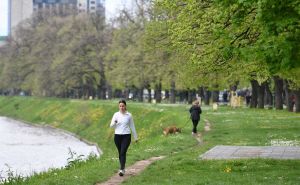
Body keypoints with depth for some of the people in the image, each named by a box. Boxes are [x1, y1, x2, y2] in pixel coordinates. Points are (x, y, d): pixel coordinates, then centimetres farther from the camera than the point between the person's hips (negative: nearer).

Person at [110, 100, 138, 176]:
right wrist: (114, 123, -22)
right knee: (120, 153, 11)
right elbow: (111, 125, 1)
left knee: (123, 152, -15)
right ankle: (122, 168, 27)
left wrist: (135, 137, 12)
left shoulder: (129, 115, 1)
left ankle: (121, 170, -22)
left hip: (126, 136, -3)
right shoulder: (116, 114, 4)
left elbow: (132, 126, 9)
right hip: (117, 136, 3)